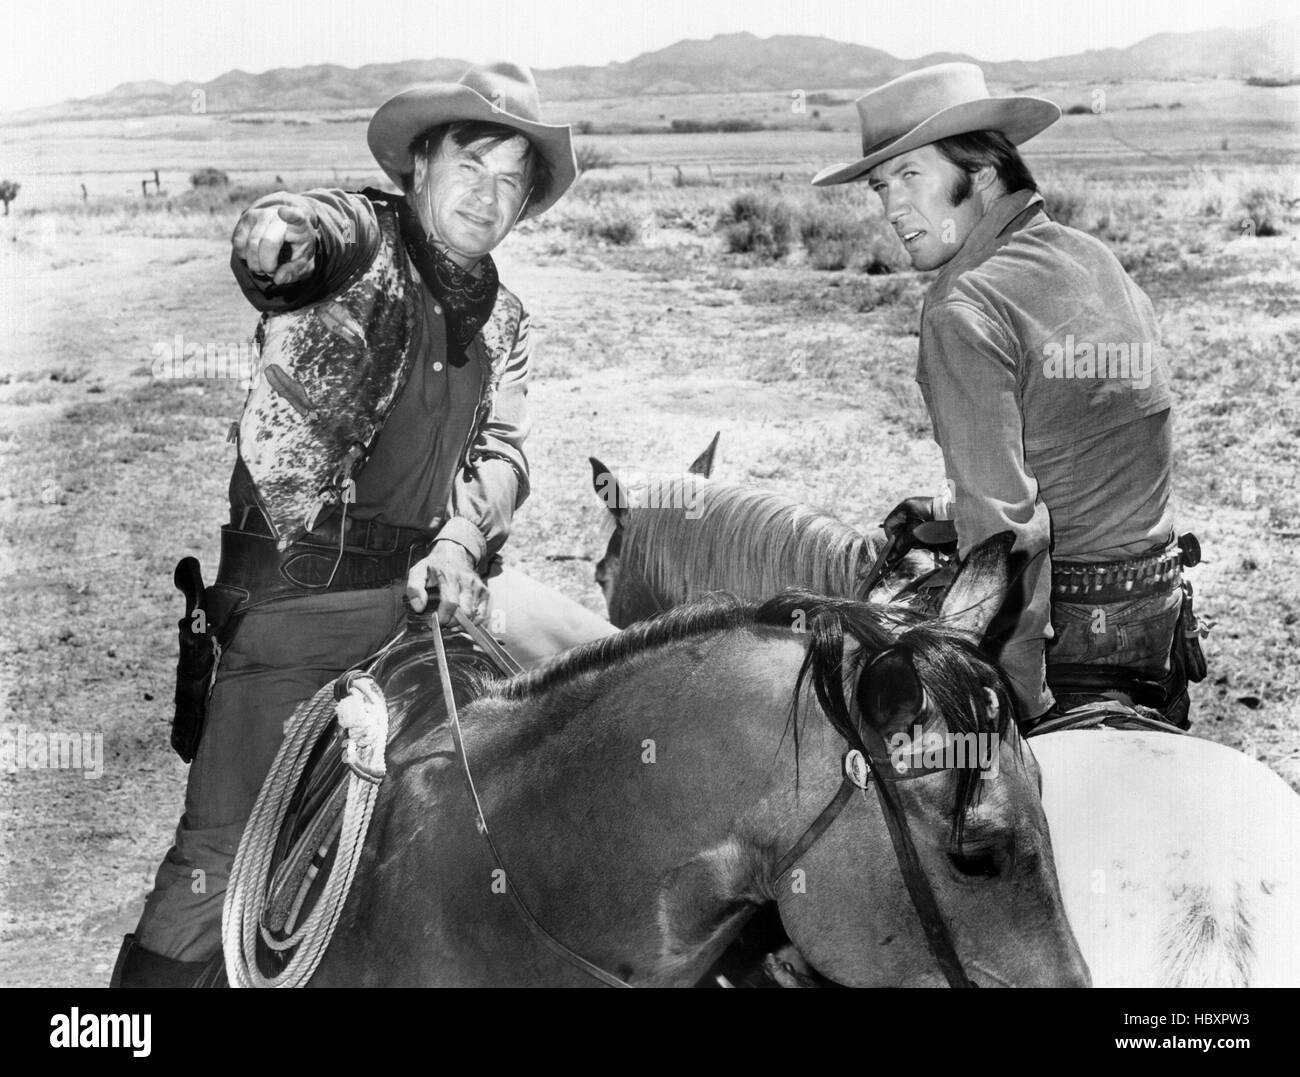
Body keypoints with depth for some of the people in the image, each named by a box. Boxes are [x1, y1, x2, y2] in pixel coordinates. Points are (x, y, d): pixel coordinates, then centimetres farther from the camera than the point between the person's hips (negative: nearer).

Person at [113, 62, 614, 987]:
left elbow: (502, 449, 8)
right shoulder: (357, 239, -8)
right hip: (297, 590, -6)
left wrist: (460, 541, -12)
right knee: (219, 859, -7)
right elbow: (282, 231, -30)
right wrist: (276, 235, -54)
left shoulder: (503, 319, 13)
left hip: (435, 573, 6)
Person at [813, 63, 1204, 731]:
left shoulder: (965, 311, -17)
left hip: (1062, 628, -8)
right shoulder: (1107, 268, 10)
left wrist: (1024, 700, -20)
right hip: (1160, 618, 8)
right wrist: (947, 513, 16)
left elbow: (1004, 528, -22)